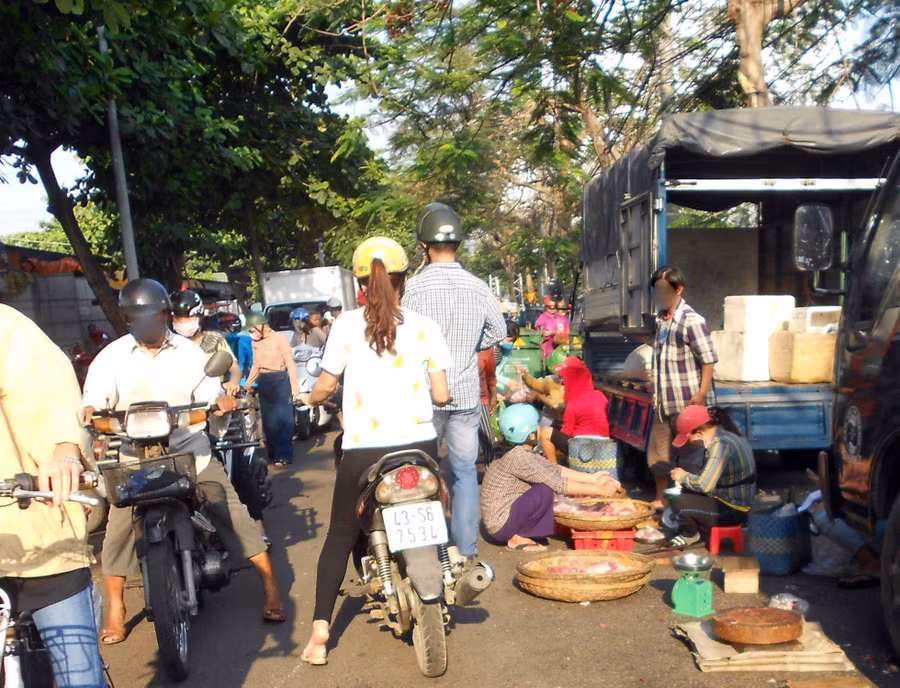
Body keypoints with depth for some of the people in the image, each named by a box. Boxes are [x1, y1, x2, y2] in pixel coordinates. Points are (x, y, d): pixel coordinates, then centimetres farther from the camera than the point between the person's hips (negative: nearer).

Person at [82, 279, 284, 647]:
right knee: (119, 529, -6)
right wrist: (91, 417, -32)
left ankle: (270, 586, 9)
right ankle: (115, 609, 16)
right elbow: (94, 400, -9)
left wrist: (224, 402, -23)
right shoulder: (112, 356, 0)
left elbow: (212, 394, 1)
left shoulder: (189, 352, 4)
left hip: (191, 453, 0)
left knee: (234, 515, -4)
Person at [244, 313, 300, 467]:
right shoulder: (255, 342, 11)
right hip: (264, 382, 6)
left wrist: (295, 386, -15)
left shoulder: (279, 339, -8)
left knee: (283, 419, -7)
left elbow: (290, 363, -10)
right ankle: (273, 454, 19)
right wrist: (247, 384, 10)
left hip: (280, 380, -6)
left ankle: (284, 455, -7)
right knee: (268, 421, 9)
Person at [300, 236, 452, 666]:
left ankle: (320, 630, 5)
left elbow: (324, 388, 0)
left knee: (340, 537, 12)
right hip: (419, 444, 2)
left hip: (364, 449, -1)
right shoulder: (424, 327, -1)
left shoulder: (346, 325, -3)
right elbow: (441, 395, -3)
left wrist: (311, 398, 22)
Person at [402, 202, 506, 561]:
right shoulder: (478, 287, -2)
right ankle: (466, 546, 16)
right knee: (465, 470, 11)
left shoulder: (416, 285, -14)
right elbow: (498, 331, 10)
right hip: (466, 393, 3)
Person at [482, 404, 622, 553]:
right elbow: (558, 484, -23)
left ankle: (518, 535, 9)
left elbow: (555, 470, 12)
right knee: (545, 490, -21)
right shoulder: (518, 457, -22)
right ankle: (517, 538, -7)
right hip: (501, 525, -10)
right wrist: (599, 490, -17)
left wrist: (592, 478, 6)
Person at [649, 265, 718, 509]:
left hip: (686, 401, -8)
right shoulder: (660, 319, 11)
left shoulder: (691, 320, -13)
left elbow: (709, 360, -15)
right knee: (658, 451, 15)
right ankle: (661, 500, 29)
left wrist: (702, 395, -20)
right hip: (664, 402, 8)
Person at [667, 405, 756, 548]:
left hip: (732, 511, -10)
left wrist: (683, 476, -11)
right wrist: (686, 478, 5)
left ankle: (690, 534, 9)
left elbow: (704, 485, -29)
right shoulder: (725, 433, 5)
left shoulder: (720, 445, -25)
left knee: (679, 503, -19)